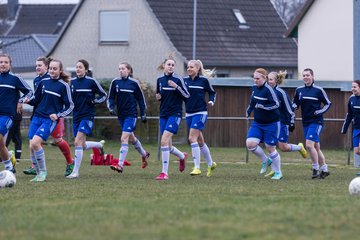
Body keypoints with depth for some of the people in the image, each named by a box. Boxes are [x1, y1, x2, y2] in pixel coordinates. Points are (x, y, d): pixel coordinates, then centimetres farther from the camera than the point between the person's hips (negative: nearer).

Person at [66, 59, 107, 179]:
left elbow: (104, 95, 4)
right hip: (76, 116, 6)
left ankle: (75, 172, -14)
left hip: (87, 116, -6)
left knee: (78, 142, -17)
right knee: (82, 145, 9)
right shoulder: (72, 82, 6)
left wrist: (94, 101, -13)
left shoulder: (91, 82, -5)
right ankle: (100, 144, 41)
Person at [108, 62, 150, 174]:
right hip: (120, 114, 5)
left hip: (131, 114, -5)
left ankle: (120, 165, -18)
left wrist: (143, 114, 3)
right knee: (131, 138, 19)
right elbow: (111, 97, 7)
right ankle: (144, 154, 44)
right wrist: (111, 108, -11)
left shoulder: (134, 83, -4)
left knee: (124, 138, -15)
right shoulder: (115, 82, 2)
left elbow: (141, 99, 4)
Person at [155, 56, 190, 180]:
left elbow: (187, 95, -5)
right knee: (168, 146, 8)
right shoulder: (160, 80, 8)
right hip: (163, 114, 6)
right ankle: (182, 156, 42)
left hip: (175, 114, -6)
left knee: (164, 140, -20)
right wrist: (158, 97, -2)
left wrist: (177, 87, -20)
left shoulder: (178, 79, -7)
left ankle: (164, 172, -16)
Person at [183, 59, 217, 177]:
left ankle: (197, 167, -14)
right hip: (189, 113, 5)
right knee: (200, 141, 14)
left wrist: (211, 101, -8)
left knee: (192, 138, -17)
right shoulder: (185, 80, 6)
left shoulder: (203, 80, -4)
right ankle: (210, 164, 31)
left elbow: (212, 92, 9)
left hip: (200, 113, -5)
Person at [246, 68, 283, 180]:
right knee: (250, 143, -10)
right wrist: (249, 109, 15)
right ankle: (265, 161, 15)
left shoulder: (268, 89, -20)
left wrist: (262, 106, -29)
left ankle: (278, 172, 20)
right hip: (257, 123, 6)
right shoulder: (254, 87, 2)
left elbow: (276, 104, -24)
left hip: (271, 123, -6)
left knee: (270, 148, 1)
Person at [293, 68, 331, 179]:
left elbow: (328, 104, 1)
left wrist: (319, 112, -12)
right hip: (306, 123, 6)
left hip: (316, 122, -6)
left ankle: (316, 169, -9)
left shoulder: (318, 90, -6)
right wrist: (294, 106, -6)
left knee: (309, 145, -19)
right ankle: (324, 169, 21)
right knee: (316, 147, 11)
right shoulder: (299, 90, 7)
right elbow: (295, 103, 17)